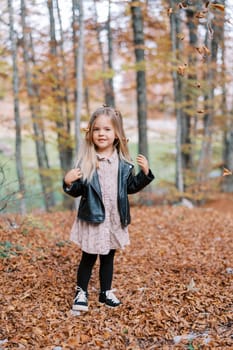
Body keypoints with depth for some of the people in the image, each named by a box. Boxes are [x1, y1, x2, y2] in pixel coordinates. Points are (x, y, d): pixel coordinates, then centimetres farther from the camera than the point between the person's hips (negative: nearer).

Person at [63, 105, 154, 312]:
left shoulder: (123, 162, 0)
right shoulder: (85, 161, -11)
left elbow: (131, 187, 10)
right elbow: (77, 191, -9)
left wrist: (145, 173, -3)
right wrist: (68, 183, -29)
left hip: (115, 220, 3)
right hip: (93, 218, -3)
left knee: (108, 258, 17)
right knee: (88, 258, 9)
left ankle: (106, 292, 33)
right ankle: (81, 292, 27)